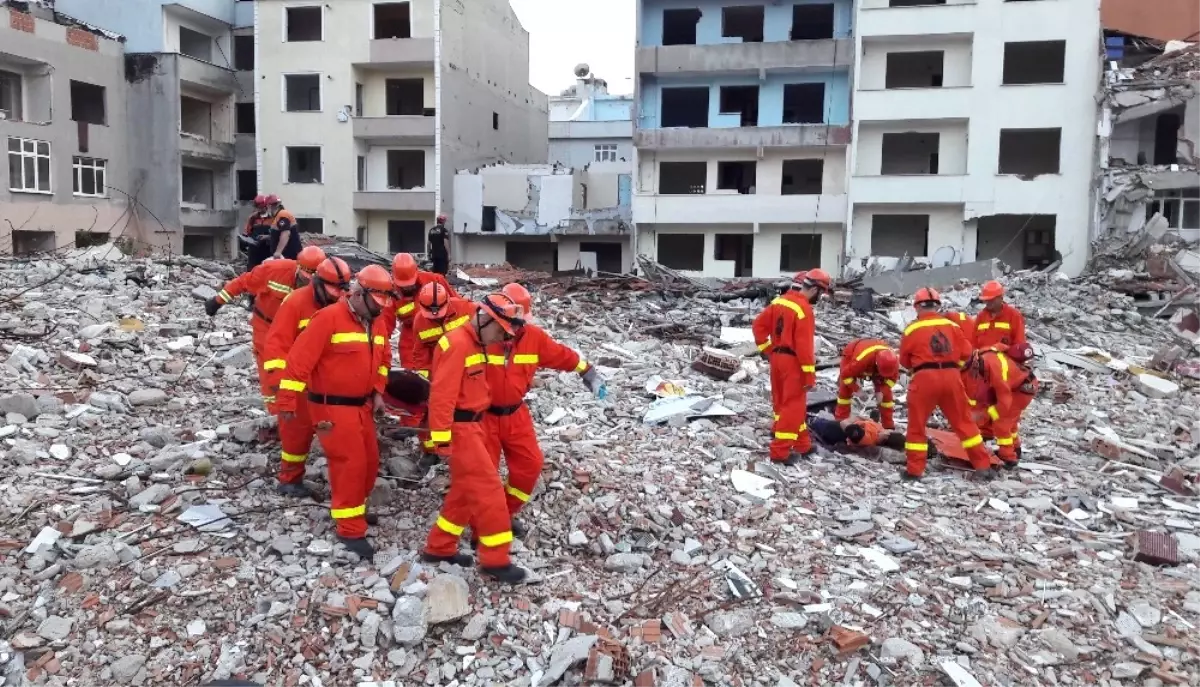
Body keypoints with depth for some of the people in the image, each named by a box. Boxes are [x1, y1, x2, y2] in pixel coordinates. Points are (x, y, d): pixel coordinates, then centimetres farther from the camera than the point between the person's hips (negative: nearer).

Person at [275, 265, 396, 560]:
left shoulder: (378, 323, 6)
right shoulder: (329, 318, -19)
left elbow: (383, 359, 22)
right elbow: (300, 358, -20)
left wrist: (377, 392, 11)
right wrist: (288, 401, -20)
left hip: (362, 405, 8)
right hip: (332, 406, -8)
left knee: (370, 461, 13)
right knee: (350, 463, -8)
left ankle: (355, 508, 35)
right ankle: (350, 530, 2)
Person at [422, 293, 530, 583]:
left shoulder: (475, 344, 12)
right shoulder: (456, 344, -19)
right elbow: (442, 395, -23)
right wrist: (442, 438, -23)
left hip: (472, 425, 10)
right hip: (461, 429, -10)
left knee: (465, 490, 17)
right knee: (488, 489, -6)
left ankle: (439, 548, 29)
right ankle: (496, 560, 3)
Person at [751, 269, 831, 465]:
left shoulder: (779, 301, 6)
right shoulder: (803, 308, -18)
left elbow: (758, 326, 10)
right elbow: (804, 344, -21)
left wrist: (768, 350, 15)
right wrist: (810, 373, -17)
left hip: (777, 358, 9)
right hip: (792, 361, -9)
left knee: (782, 403, 15)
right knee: (793, 406, 0)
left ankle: (802, 445, 29)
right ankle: (781, 452, 1)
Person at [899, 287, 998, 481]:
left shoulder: (912, 329, -1)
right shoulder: (952, 326, 7)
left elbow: (904, 360, 7)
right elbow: (966, 353, 9)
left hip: (924, 378, -3)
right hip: (951, 377, 3)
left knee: (917, 424, 8)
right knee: (964, 422, 14)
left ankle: (914, 470, 8)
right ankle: (983, 466, 18)